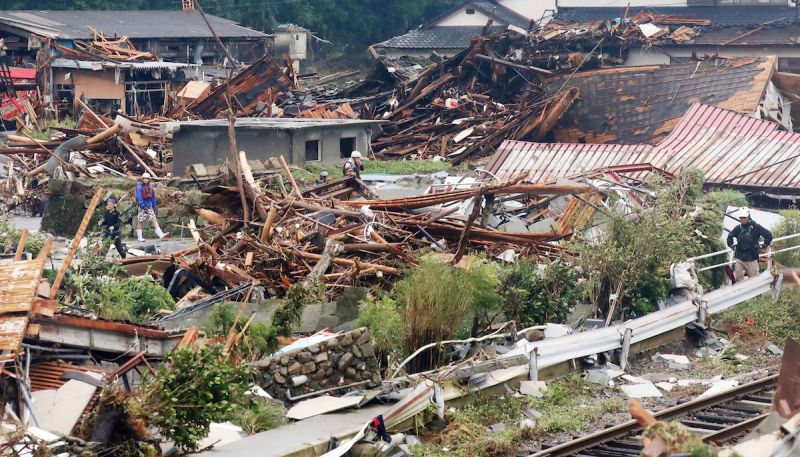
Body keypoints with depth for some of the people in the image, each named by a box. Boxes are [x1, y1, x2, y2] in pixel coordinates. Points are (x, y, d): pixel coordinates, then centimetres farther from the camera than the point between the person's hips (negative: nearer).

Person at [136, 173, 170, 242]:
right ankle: (139, 237, 8)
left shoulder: (151, 187, 10)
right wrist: (142, 205, -24)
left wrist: (154, 206, 16)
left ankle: (161, 235, -11)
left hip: (149, 206, 5)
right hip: (142, 206, -5)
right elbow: (139, 197, -15)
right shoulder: (139, 187, -8)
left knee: (154, 219, -3)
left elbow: (153, 197, 16)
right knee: (139, 221, 0)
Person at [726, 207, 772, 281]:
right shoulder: (738, 228, 4)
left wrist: (764, 246, -3)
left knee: (754, 278, 1)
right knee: (738, 278, 4)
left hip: (752, 259, -4)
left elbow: (768, 235, -6)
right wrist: (731, 246, 15)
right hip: (740, 258, 4)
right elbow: (730, 236, 24)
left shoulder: (755, 227, -8)